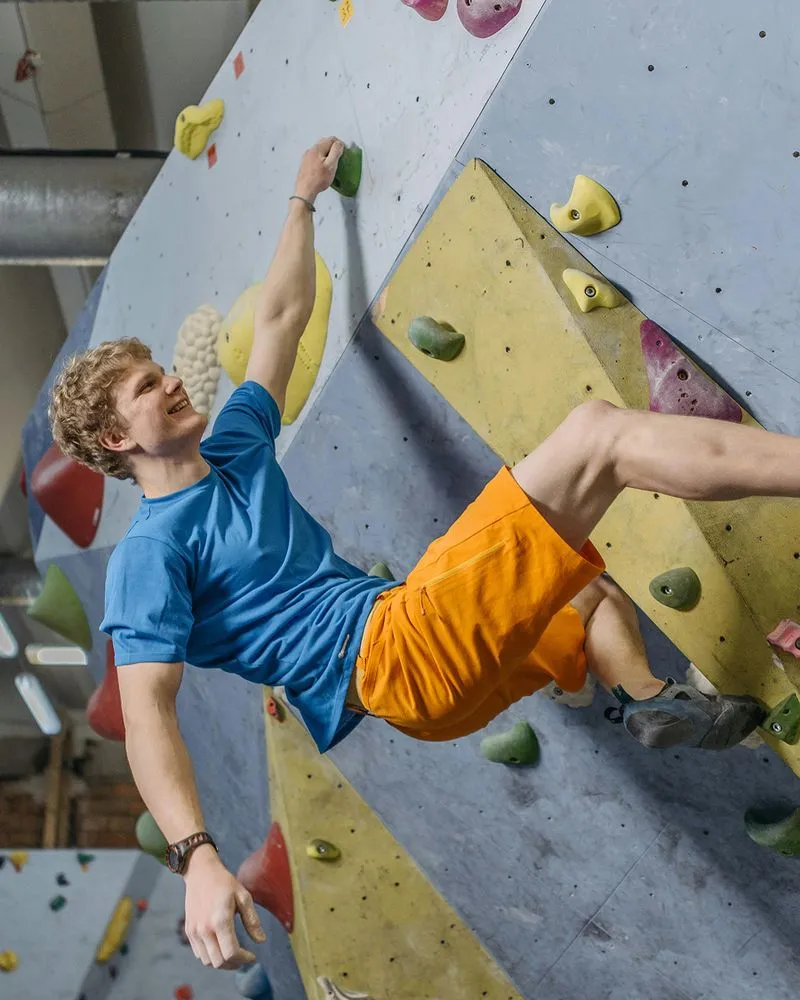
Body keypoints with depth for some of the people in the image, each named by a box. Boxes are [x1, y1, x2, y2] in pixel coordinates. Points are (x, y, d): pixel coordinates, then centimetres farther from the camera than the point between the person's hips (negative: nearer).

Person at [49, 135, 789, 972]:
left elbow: (280, 318, 27)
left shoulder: (232, 446, 18)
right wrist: (197, 858, -31)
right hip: (391, 655, -9)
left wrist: (303, 198, 33)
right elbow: (146, 708, -17)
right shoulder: (147, 556, -6)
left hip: (431, 661, 9)